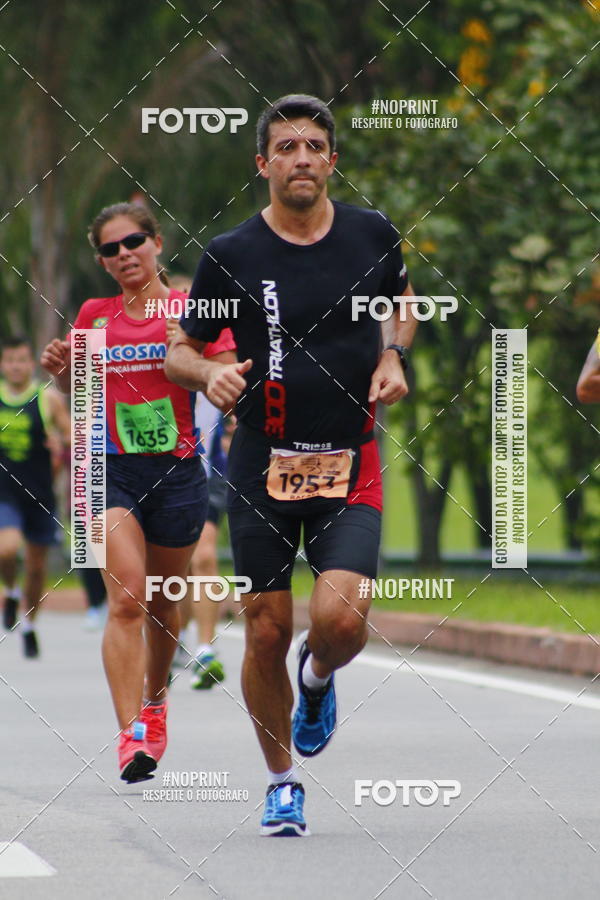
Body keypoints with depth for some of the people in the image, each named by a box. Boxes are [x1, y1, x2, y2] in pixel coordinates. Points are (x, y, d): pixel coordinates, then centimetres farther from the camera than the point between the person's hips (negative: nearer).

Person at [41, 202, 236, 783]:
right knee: (126, 597, -17)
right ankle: (131, 734, -23)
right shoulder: (95, 315, 9)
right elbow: (79, 392, 20)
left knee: (162, 602, 13)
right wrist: (62, 370, -1)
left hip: (177, 470, 0)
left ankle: (154, 699, 41)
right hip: (112, 469, 0)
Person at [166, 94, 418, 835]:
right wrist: (209, 375, -18)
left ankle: (318, 675, 21)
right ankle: (282, 783, 22)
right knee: (266, 632, 2)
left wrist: (392, 356, 2)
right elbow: (179, 351, 5)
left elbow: (400, 301, 22)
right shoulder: (229, 256, -5)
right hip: (262, 466, 0)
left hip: (350, 462, 0)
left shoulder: (373, 235, 1)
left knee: (340, 619, -17)